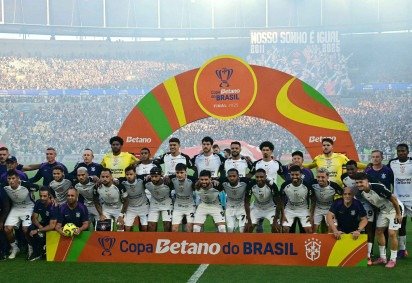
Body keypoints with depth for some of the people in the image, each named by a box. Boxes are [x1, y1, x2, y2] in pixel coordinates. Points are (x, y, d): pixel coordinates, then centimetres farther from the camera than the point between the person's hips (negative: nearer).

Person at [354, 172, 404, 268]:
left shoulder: (378, 187, -34)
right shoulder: (362, 192, -10)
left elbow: (393, 199, -25)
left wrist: (398, 214, -19)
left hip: (395, 208, -8)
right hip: (383, 210, 8)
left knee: (391, 233, -11)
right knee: (379, 231, 6)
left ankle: (393, 259, 2)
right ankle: (383, 258, 19)